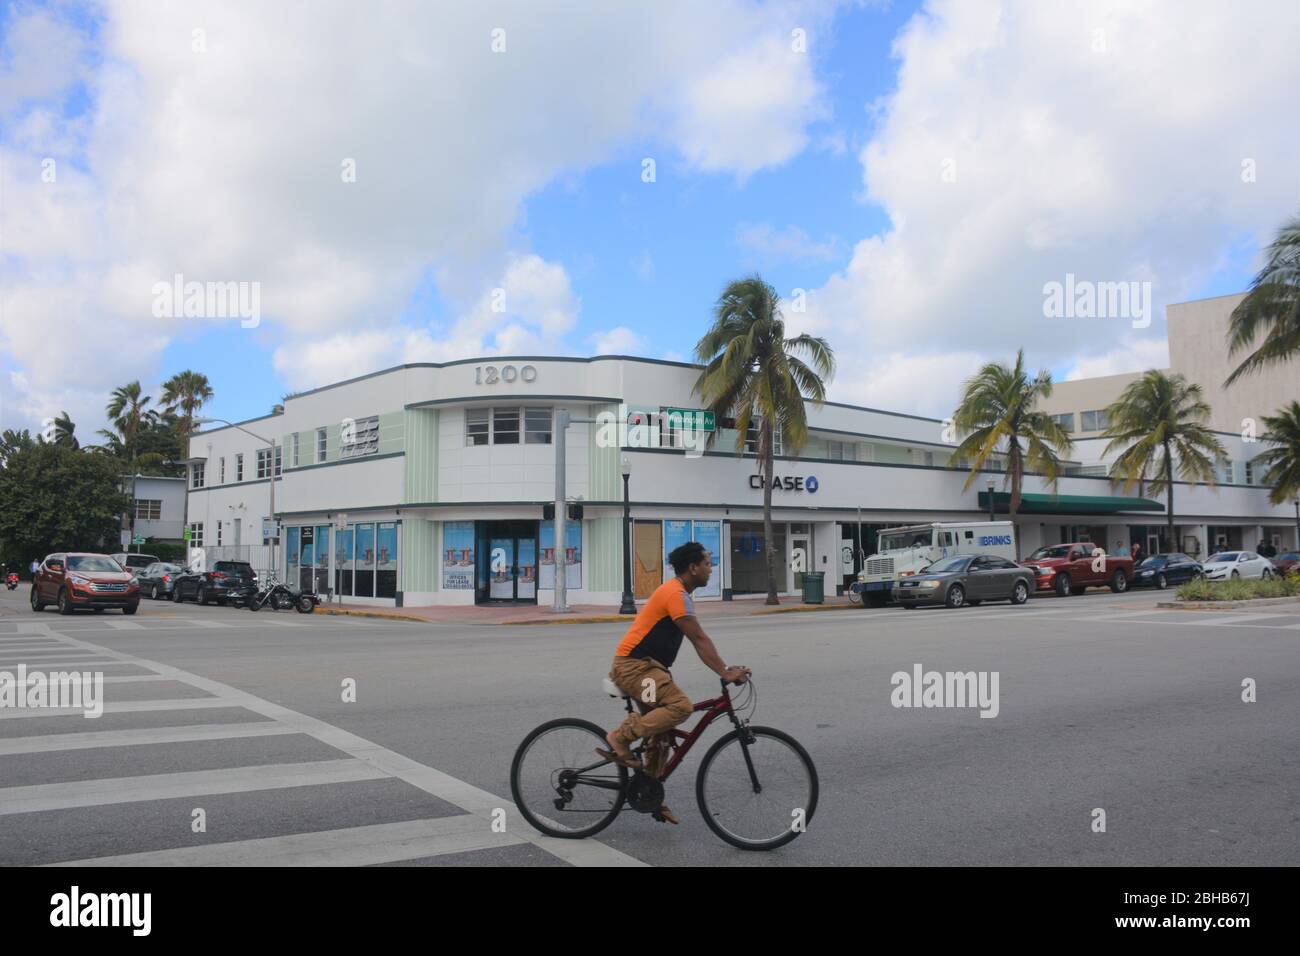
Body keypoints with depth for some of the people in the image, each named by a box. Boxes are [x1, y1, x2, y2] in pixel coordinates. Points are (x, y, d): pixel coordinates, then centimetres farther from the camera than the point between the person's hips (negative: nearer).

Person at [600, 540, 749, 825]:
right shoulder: (676, 594, -16)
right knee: (680, 706, -27)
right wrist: (725, 673, -22)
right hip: (633, 665, -11)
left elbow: (699, 642, 18)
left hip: (646, 666, 11)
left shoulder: (678, 594, 17)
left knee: (659, 735, 12)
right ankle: (620, 738, -17)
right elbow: (700, 639, -21)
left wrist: (726, 669, 12)